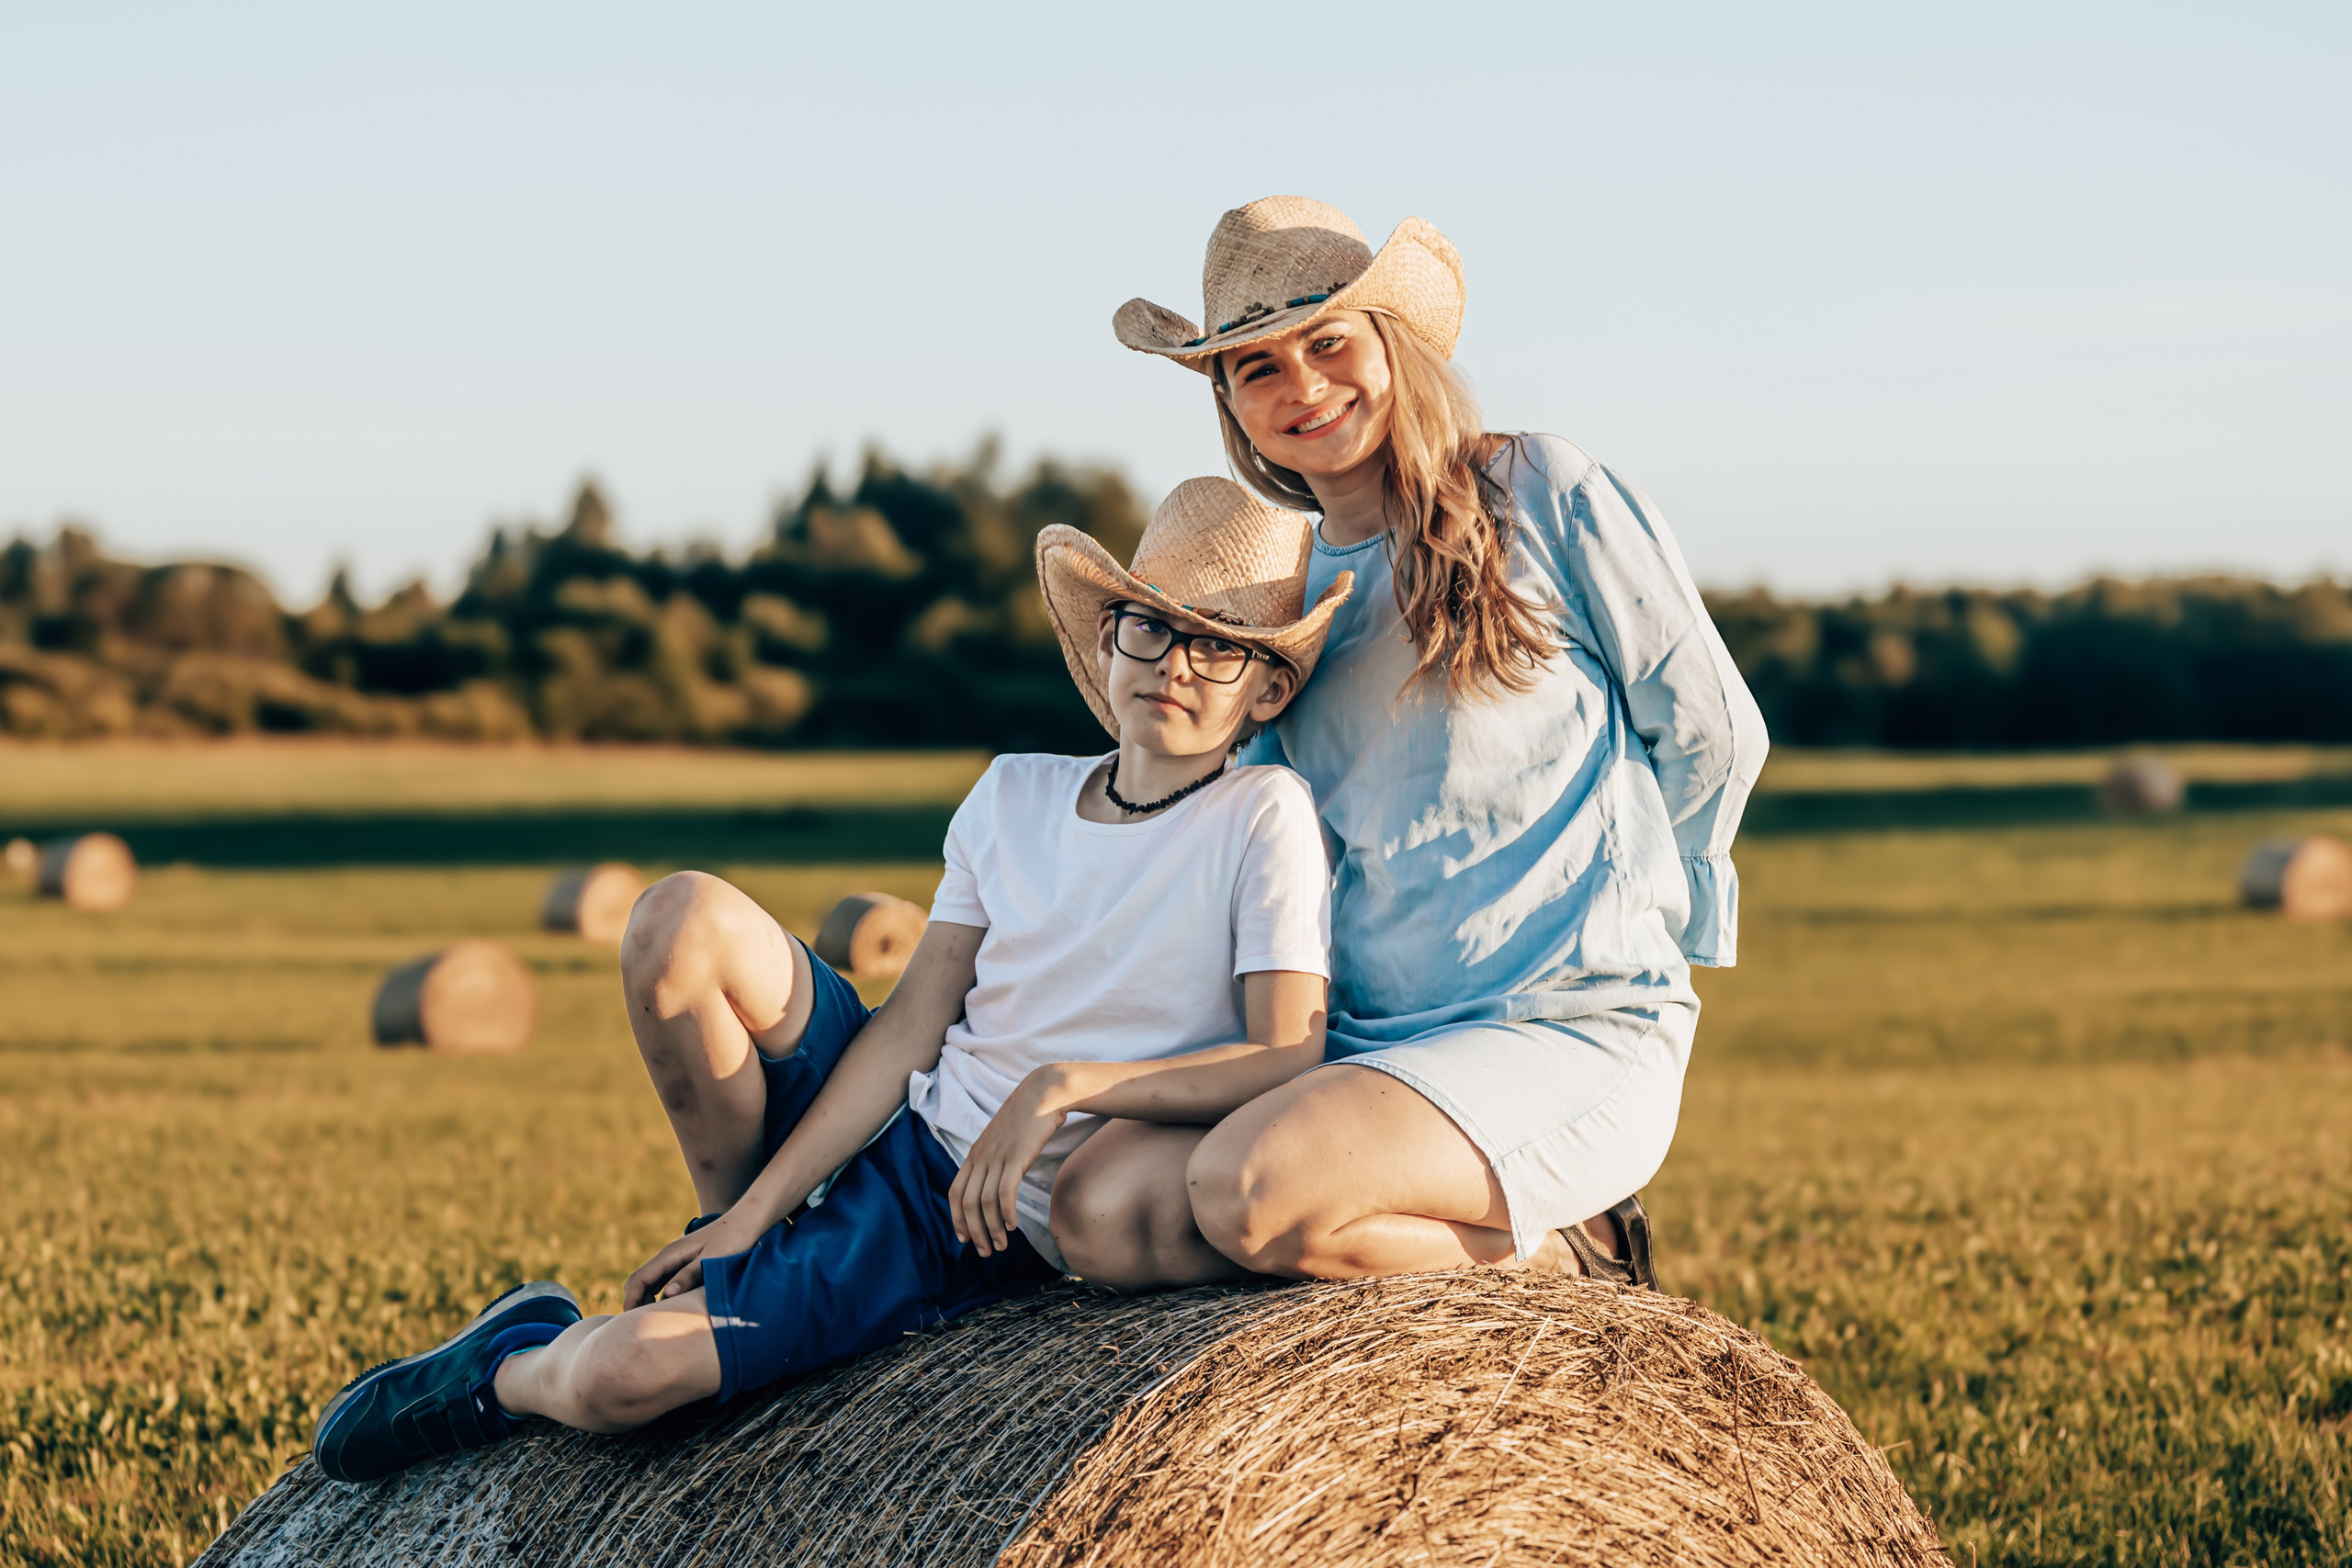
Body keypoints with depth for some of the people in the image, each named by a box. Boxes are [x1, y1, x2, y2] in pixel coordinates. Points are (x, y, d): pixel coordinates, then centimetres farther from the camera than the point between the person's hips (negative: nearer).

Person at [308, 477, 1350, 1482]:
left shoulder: (1265, 817, -10)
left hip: (984, 1227, -5)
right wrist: (752, 1214, -8)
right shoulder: (1013, 797, 3)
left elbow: (1289, 1062, -16)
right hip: (883, 1130, 5)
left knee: (613, 1379, -22)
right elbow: (907, 1029, 0)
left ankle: (509, 1371, 17)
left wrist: (1065, 1083, -24)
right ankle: (739, 1235, 3)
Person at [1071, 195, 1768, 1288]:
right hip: (1362, 1042, 7)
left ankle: (1559, 1247, -4)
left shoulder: (1545, 495, -2)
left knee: (1253, 1189, -31)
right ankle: (1501, 1226, -2)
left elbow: (1712, 737, 4)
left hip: (1576, 1036, -6)